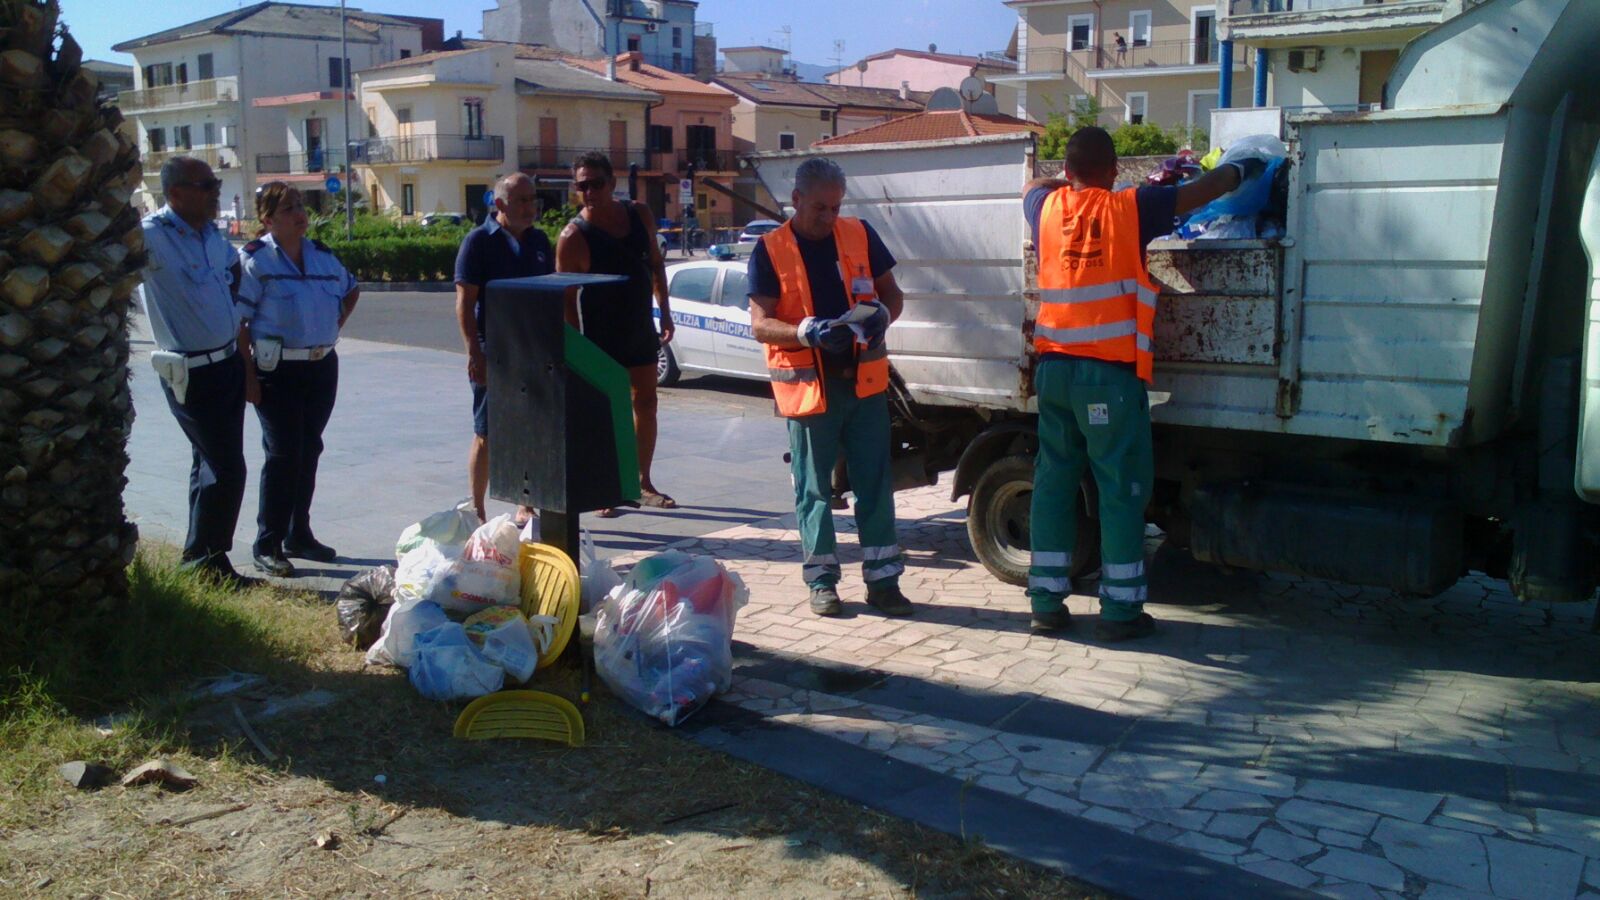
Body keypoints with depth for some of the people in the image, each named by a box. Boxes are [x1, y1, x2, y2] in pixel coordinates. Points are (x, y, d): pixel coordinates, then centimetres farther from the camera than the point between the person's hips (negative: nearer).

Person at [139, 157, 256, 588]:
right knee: (227, 467, -7)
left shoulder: (212, 234, 8)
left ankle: (201, 555, 28)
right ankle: (205, 558, 8)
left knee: (213, 463, 16)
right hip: (192, 372, -8)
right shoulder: (149, 235, -16)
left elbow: (233, 269, 25)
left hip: (228, 362, 8)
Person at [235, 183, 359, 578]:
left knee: (309, 451, 12)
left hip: (323, 366, 6)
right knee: (283, 453, -5)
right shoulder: (254, 259, -8)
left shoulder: (322, 255, 9)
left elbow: (351, 290, 28)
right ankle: (267, 545, 5)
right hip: (278, 370, -6)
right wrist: (248, 375, -16)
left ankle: (299, 534, 24)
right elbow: (238, 322, -11)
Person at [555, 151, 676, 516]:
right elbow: (565, 299, -16)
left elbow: (655, 264, 12)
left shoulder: (639, 215, 0)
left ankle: (643, 483, 27)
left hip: (642, 328, 6)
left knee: (645, 404, 13)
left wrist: (664, 313, 9)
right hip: (602, 336, -6)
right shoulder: (573, 237, -16)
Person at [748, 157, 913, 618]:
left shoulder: (860, 235, 6)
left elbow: (891, 292, 12)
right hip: (807, 386, -2)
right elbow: (760, 324, -7)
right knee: (813, 488, 7)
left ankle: (882, 579, 14)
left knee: (875, 483, 5)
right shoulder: (771, 250, -2)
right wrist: (808, 332, -24)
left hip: (864, 381, 2)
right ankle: (822, 580, 19)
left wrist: (882, 316, -12)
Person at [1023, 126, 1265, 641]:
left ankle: (1046, 603, 13)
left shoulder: (1047, 207, 7)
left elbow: (1033, 185, 32)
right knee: (1121, 489, 2)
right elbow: (1204, 189, 7)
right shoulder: (1130, 208, -3)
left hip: (1053, 367, 5)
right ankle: (1120, 610, 6)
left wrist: (1074, 178, 34)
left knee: (1054, 481, 10)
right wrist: (1242, 167, 26)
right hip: (1110, 371, -5)